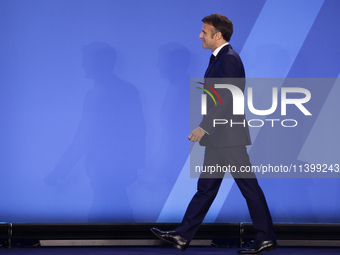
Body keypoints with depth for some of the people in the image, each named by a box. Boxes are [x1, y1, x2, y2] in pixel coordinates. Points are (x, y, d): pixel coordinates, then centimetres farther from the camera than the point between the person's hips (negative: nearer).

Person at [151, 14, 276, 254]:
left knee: (248, 186, -2)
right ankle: (183, 236, 11)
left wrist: (204, 127, -25)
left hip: (229, 136, -10)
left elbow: (227, 97, -23)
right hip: (217, 137, 10)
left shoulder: (229, 59, -15)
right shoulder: (218, 58, 15)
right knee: (206, 187, 10)